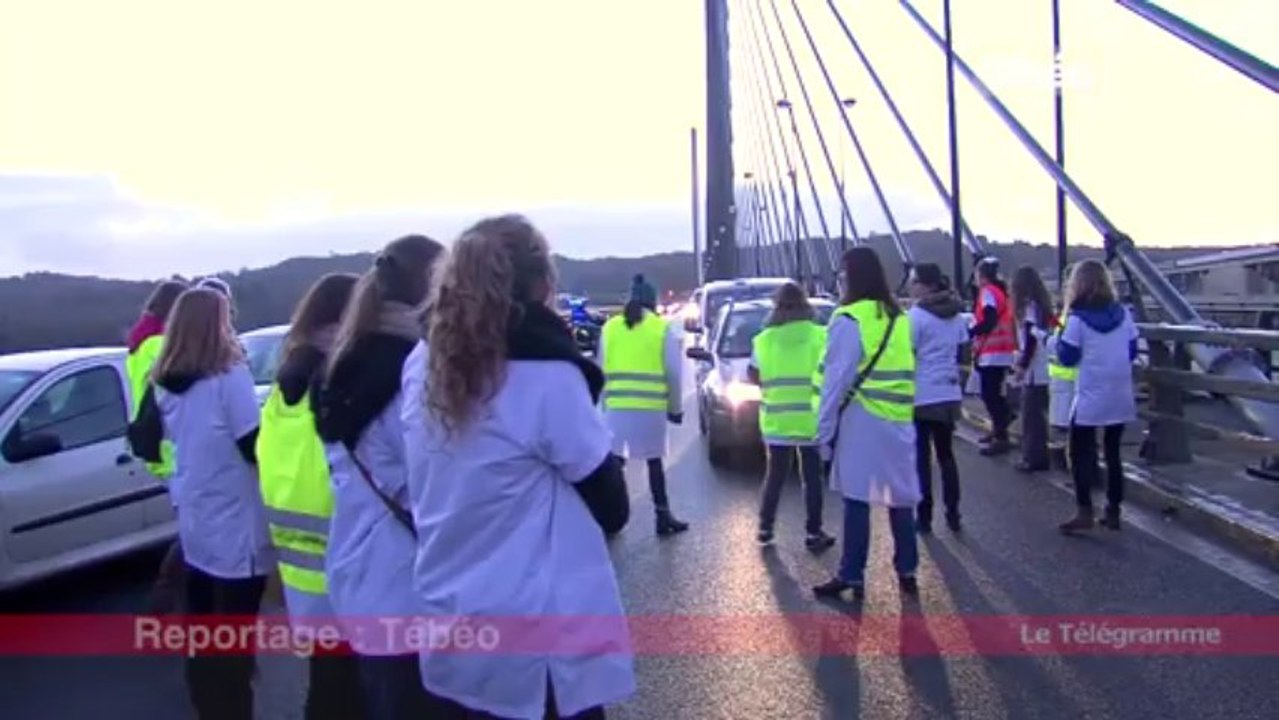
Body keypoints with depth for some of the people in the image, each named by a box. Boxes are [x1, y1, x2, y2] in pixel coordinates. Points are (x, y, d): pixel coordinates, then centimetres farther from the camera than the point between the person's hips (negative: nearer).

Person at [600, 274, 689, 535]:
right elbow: (673, 372, 1)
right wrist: (675, 407, 10)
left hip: (616, 406, 2)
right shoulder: (664, 328, 2)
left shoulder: (610, 327, 9)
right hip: (651, 407, -2)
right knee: (654, 461, 10)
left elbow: (601, 370, 10)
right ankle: (663, 516, 16)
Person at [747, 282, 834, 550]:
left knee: (775, 475, 13)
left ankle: (765, 528, 16)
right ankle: (814, 533, 9)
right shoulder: (820, 336, -4)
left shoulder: (764, 338, 1)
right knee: (812, 477, 6)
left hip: (777, 420, 2)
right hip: (812, 419, -2)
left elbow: (754, 377, 4)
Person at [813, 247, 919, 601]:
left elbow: (836, 380, -12)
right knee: (900, 497, 12)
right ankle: (906, 572, 20)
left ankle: (851, 576, 4)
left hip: (862, 422, -6)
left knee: (857, 499, -1)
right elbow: (909, 370, 11)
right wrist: (904, 409, 14)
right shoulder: (900, 318, 10)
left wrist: (825, 428, -7)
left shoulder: (848, 320, -11)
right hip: (899, 421, 6)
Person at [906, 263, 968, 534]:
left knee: (921, 457, 2)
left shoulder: (916, 316, -12)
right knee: (946, 454, 14)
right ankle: (953, 514, 16)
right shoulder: (957, 315, 9)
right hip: (950, 394, 6)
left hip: (921, 396, -6)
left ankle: (924, 517, 6)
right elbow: (961, 352, 13)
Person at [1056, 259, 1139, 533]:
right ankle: (1113, 511, 17)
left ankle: (1084, 512, -2)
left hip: (1091, 398, -5)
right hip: (1120, 397, 5)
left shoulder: (1078, 318, -12)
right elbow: (1132, 352, 10)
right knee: (1113, 452, 13)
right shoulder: (1123, 314, 2)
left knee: (1080, 452, 4)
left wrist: (1060, 337, 6)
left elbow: (1067, 357, -9)